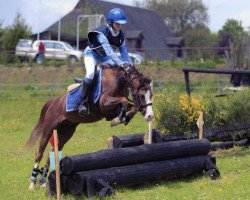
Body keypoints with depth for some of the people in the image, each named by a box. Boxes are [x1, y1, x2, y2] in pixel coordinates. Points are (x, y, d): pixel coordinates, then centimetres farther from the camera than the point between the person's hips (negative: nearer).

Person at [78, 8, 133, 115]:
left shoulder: (121, 35, -11)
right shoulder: (102, 32, -33)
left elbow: (124, 52, -6)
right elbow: (109, 51, -43)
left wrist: (130, 65, -22)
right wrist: (121, 64, -52)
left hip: (104, 57, 7)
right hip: (91, 54, -7)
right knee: (90, 73, -33)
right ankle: (83, 102, -25)